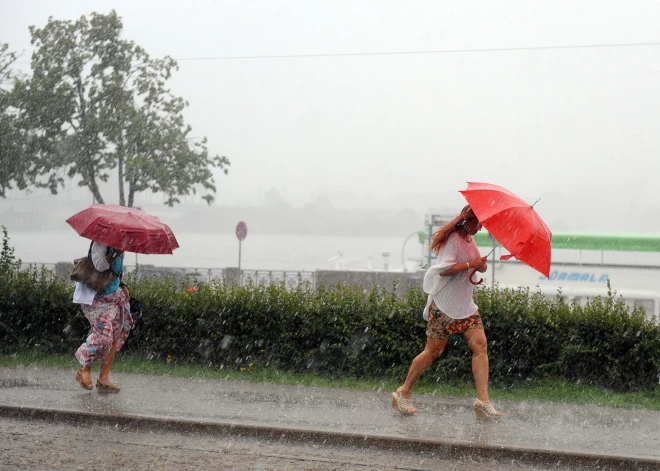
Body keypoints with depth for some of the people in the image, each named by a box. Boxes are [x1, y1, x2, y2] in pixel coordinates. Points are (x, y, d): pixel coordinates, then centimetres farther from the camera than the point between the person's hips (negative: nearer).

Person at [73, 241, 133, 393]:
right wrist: (117, 253, -29)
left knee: (116, 335, 3)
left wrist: (122, 285, 11)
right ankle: (85, 371, 10)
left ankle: (104, 378, 8)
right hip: (96, 297, -9)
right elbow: (99, 265, -27)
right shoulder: (101, 241, -14)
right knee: (103, 334, -14)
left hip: (114, 294, 9)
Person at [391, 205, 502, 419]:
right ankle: (403, 393, 14)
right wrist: (471, 264, -24)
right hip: (445, 305, -8)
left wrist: (479, 266, 5)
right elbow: (444, 269, -24)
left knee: (480, 345, -6)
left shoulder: (470, 240, 14)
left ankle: (483, 401, -9)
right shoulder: (453, 239, -13)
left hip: (466, 305, 9)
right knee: (433, 351, -1)